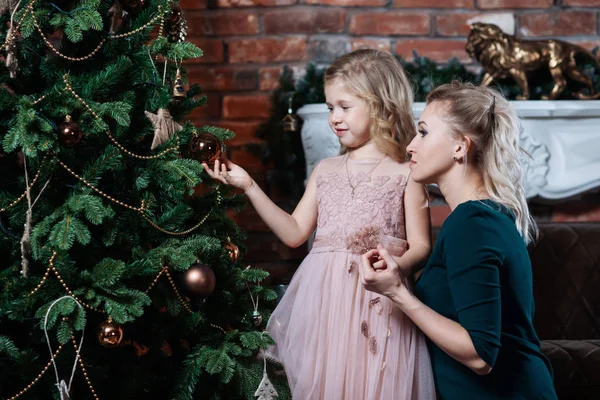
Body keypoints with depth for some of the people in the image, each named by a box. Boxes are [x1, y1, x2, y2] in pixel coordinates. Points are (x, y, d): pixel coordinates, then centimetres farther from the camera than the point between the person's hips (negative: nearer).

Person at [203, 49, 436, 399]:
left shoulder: (405, 175, 0)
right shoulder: (326, 171, 13)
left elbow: (421, 247, -4)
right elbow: (295, 233, 12)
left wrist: (396, 267, -26)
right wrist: (249, 186, 7)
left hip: (376, 301, -4)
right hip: (325, 300, 4)